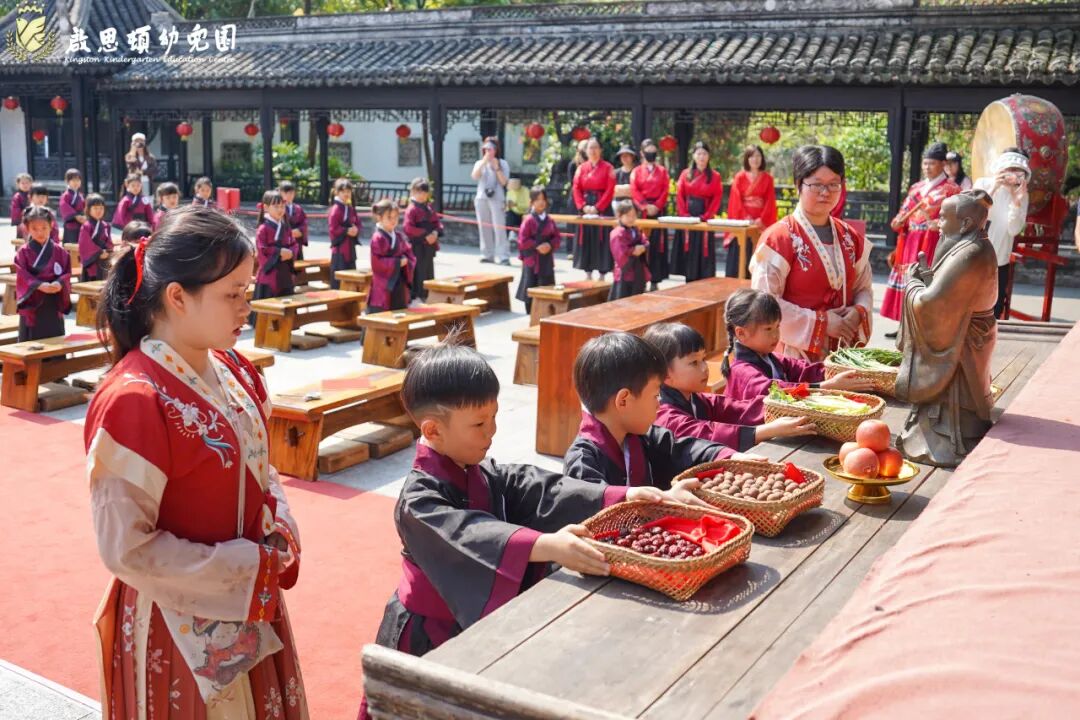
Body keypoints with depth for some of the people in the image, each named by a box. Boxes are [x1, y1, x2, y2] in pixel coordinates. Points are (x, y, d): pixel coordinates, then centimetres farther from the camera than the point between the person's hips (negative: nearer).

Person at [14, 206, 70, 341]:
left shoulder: (60, 252, 4)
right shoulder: (23, 252, -3)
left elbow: (67, 274, 1)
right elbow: (23, 277, -9)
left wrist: (60, 283, -20)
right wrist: (39, 285, -25)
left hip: (54, 306, 2)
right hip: (32, 305, -2)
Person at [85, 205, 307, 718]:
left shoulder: (232, 372, 0)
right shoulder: (133, 401, -24)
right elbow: (126, 550, -23)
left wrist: (281, 533, -5)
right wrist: (250, 567, -19)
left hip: (251, 610, 7)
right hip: (178, 630, -7)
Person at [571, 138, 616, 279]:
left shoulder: (607, 167, 0)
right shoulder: (581, 168, 10)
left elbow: (610, 190, -8)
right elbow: (576, 189, 4)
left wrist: (597, 207, -16)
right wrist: (583, 206, -11)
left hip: (602, 209, -3)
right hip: (585, 209, 3)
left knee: (601, 241, -4)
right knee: (586, 241, 4)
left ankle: (602, 275, 0)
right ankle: (588, 275, 11)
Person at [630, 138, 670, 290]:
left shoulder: (662, 170, 10)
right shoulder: (636, 171, 9)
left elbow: (665, 191, 1)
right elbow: (634, 191, -3)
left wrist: (656, 206, -14)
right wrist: (645, 206, -16)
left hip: (658, 211, 0)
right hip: (641, 211, 0)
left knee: (657, 245, -2)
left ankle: (655, 280, 0)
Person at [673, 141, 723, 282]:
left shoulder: (715, 176, 3)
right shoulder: (685, 174, 8)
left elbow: (717, 198, -4)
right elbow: (679, 195, 2)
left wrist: (705, 216, -15)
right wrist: (684, 215, -10)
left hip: (704, 219, -1)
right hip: (687, 218, 2)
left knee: (703, 251, -1)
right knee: (688, 251, 3)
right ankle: (689, 284, 9)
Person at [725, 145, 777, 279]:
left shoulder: (767, 178, 8)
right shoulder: (739, 177, 7)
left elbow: (770, 202, 1)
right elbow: (736, 200, -1)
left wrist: (762, 219, -15)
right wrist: (746, 217, -15)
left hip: (761, 223, 0)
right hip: (742, 221, 0)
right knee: (740, 257, -3)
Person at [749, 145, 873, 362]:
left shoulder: (850, 238, 9)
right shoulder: (778, 238, -10)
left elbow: (864, 289, 17)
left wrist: (858, 312, -6)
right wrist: (820, 321, -17)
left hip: (843, 350, 6)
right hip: (797, 351, -5)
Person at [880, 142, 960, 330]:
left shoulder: (951, 189, 0)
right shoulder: (916, 188, 17)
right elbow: (905, 212, 19)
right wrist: (898, 222, -1)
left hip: (931, 243, -6)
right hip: (910, 242, 6)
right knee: (906, 279, 7)